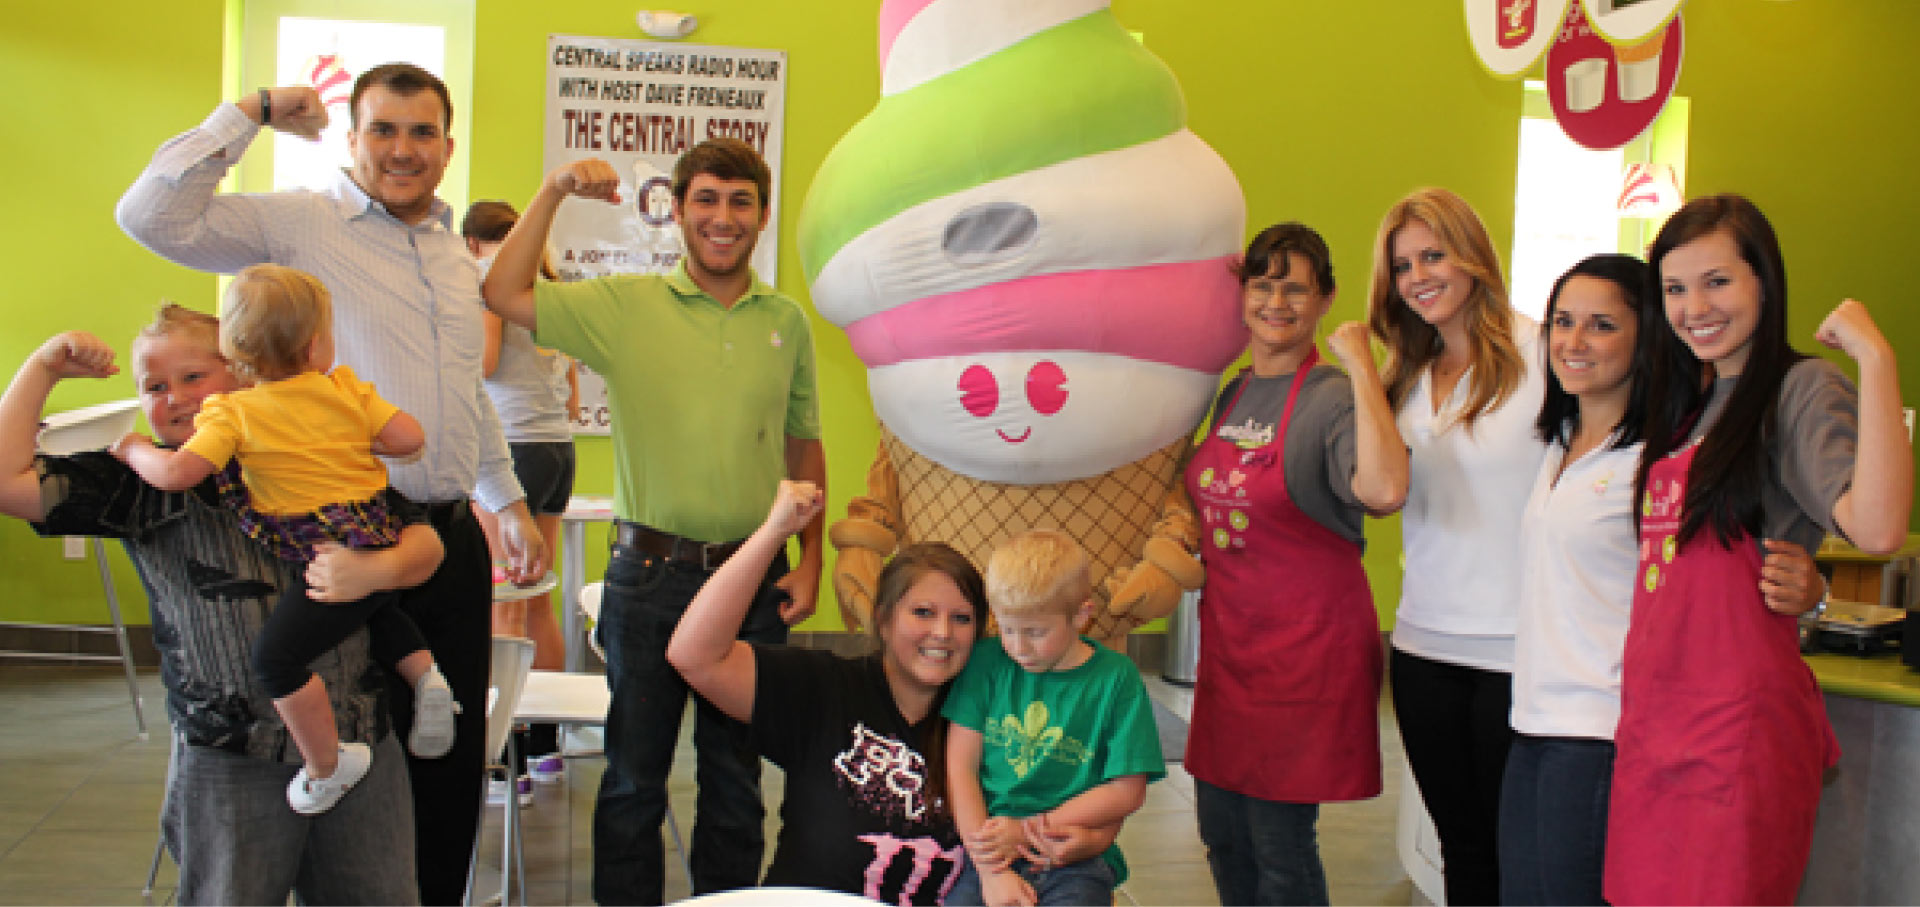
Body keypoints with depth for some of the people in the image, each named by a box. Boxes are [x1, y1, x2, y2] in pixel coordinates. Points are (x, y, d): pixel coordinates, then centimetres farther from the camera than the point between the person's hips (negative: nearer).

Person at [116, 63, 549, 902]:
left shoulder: (457, 257, 16)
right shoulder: (300, 223, -4)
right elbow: (153, 216, -19)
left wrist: (510, 502, 26)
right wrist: (252, 112, -13)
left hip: (451, 541, 6)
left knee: (453, 757, 14)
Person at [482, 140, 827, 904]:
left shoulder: (787, 322, 6)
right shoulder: (625, 306, -1)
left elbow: (804, 447, 12)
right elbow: (503, 295, -6)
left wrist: (810, 560, 5)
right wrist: (553, 190, -10)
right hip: (651, 574, -2)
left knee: (736, 777, 14)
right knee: (634, 777, 9)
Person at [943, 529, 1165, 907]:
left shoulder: (1116, 677, 2)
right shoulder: (987, 661, 6)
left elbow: (1127, 792, 1)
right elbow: (959, 766, 2)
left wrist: (1028, 829, -3)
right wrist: (991, 870, -8)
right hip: (987, 852, 1)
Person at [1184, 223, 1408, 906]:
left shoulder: (1333, 399, -13)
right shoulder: (1232, 394, 9)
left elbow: (1385, 490, -34)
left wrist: (1361, 364, -27)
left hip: (1307, 643, -7)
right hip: (1227, 639, 7)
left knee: (1280, 845, 3)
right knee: (1222, 835, 16)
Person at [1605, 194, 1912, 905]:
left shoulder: (1801, 389, -8)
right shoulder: (1688, 404, 16)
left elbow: (1877, 528, -27)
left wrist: (1876, 359, -25)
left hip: (1738, 725, -7)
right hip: (1650, 720, 7)